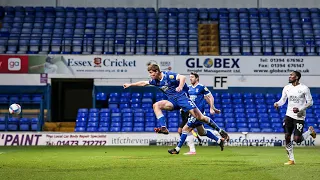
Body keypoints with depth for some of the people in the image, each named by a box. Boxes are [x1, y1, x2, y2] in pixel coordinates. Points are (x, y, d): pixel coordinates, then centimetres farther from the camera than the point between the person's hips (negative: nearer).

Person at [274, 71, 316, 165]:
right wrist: (277, 103, -11)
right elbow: (283, 100, 12)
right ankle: (291, 159, 8)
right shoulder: (287, 88, 5)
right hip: (289, 115, 5)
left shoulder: (304, 88, -10)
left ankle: (310, 131, 20)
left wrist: (299, 109, -19)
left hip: (299, 117, -5)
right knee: (287, 137, -3)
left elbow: (310, 102, -7)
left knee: (297, 139, -10)